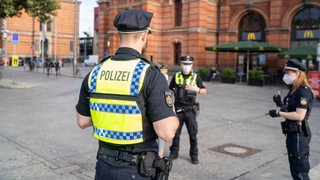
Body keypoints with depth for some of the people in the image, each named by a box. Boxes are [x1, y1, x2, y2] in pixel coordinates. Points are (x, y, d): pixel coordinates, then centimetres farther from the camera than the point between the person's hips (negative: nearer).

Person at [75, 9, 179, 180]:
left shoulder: (95, 73, -3)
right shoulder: (152, 75, -19)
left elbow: (82, 121, 6)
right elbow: (166, 133, -22)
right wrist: (174, 117, -1)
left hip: (104, 165, 4)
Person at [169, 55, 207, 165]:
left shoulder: (196, 77, 1)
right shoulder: (176, 76, 4)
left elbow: (204, 91, 5)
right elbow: (170, 90, 11)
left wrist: (197, 89, -16)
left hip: (190, 110, -1)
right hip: (178, 110, 1)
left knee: (193, 134, 3)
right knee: (175, 133, 10)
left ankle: (194, 155, 17)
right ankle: (174, 153, 26)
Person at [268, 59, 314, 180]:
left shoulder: (303, 91, -19)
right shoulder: (294, 89, 13)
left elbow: (299, 115, -27)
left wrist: (278, 113, -19)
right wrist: (281, 104, 2)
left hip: (298, 135, -10)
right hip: (293, 133, 10)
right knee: (296, 170, 21)